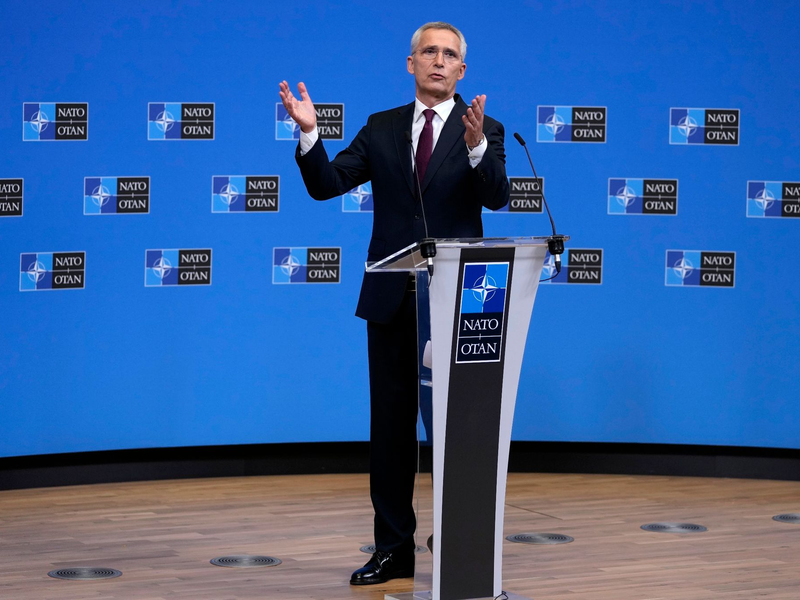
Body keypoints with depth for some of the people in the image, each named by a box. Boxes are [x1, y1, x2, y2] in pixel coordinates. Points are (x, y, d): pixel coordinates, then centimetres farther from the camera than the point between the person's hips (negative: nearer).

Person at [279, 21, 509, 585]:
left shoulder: (484, 131, 0)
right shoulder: (382, 129, 9)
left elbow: (497, 196, -16)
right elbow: (327, 184, 1)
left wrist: (475, 145, -34)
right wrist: (310, 134, -16)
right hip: (392, 299, 3)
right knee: (391, 426, 8)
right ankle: (394, 548, 17)